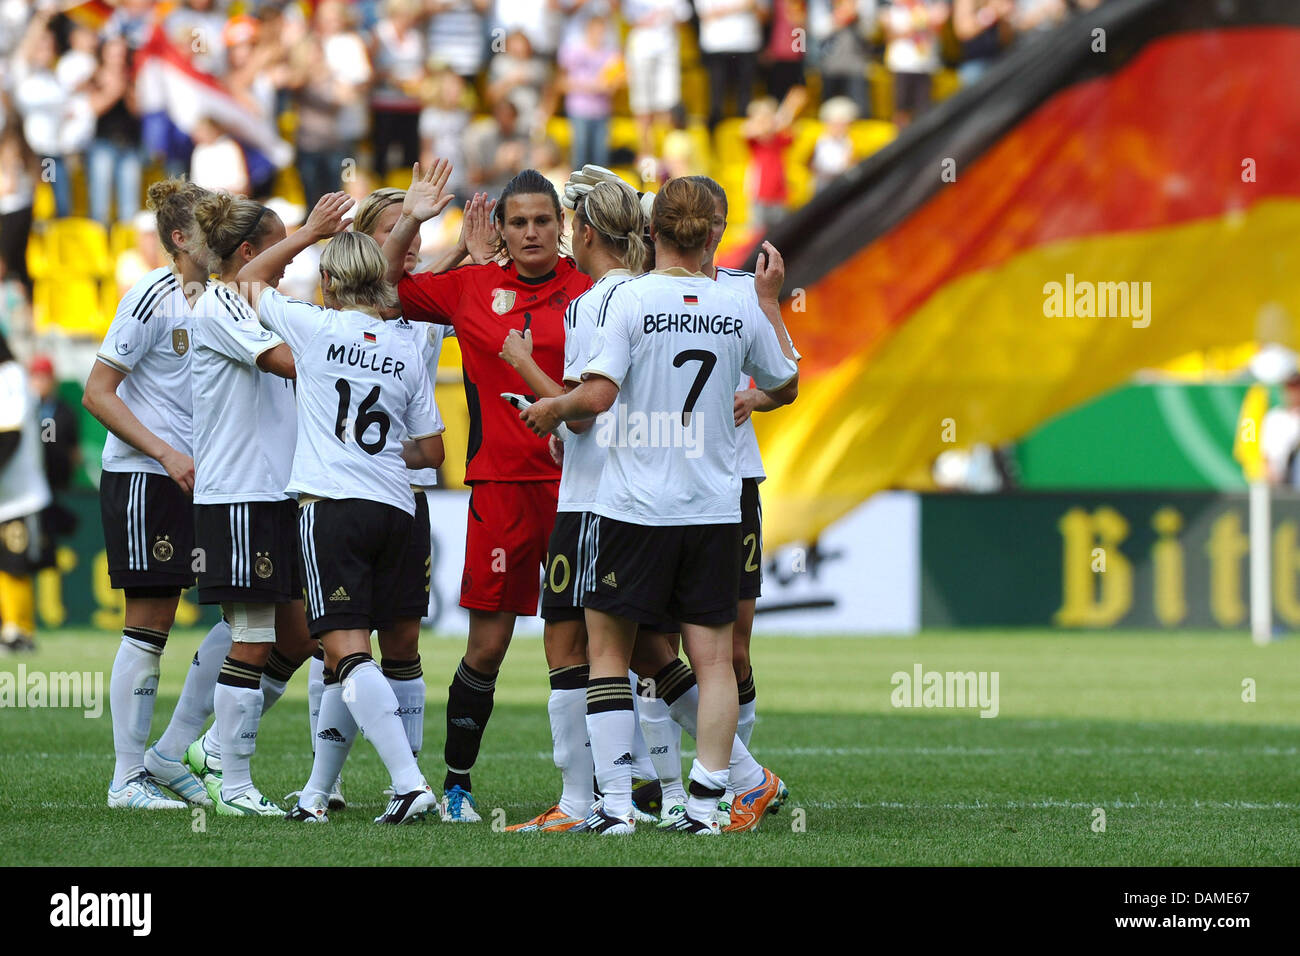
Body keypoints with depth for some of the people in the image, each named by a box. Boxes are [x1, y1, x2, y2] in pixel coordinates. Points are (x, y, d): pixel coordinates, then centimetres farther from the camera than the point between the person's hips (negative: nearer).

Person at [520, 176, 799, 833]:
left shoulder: (631, 299, -10)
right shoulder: (739, 309, 1)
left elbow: (597, 395, -18)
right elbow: (786, 386, 17)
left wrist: (553, 408, 2)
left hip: (636, 506, -3)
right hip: (716, 505, 3)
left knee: (607, 647, 9)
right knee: (712, 656, 6)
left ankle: (614, 802, 1)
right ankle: (705, 801, 0)